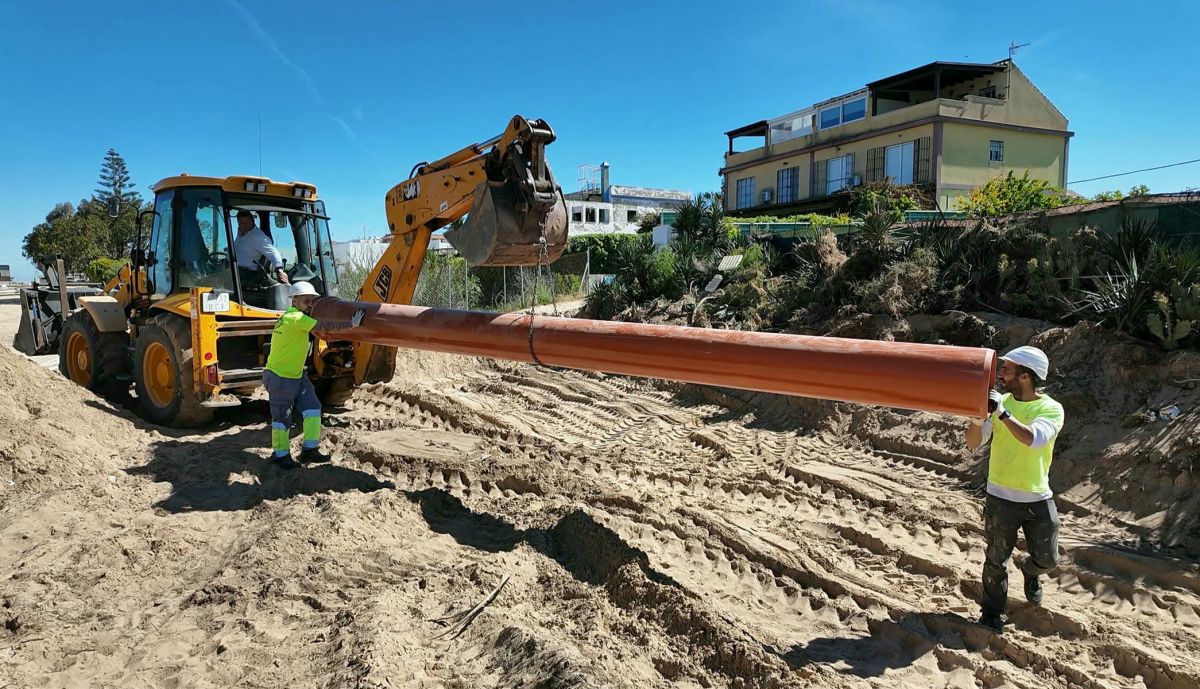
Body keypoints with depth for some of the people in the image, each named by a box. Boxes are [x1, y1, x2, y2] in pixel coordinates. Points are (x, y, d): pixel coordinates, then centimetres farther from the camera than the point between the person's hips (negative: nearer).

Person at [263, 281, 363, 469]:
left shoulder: (293, 317, 8)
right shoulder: (296, 318, -23)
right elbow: (324, 326, -31)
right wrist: (351, 324, -30)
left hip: (297, 375, 9)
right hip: (279, 377, -9)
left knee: (312, 407, 2)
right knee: (282, 418, 5)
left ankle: (309, 450, 4)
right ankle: (280, 454, 20)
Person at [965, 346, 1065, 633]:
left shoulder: (1051, 409, -11)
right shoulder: (999, 402, -3)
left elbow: (1034, 439, -30)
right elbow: (973, 442, -6)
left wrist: (1002, 412, -33)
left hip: (1038, 498, -1)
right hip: (1000, 498, 1)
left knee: (1047, 559, 14)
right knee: (996, 561, 7)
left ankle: (1031, 572, 47)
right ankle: (993, 611, 25)